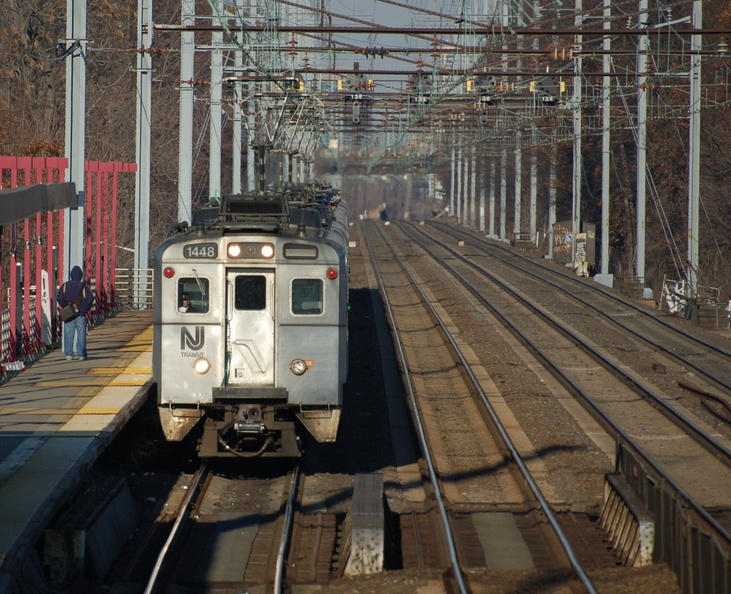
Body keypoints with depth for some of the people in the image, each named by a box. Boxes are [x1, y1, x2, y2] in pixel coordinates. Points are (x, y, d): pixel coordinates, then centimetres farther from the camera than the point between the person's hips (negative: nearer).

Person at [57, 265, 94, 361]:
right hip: (81, 314, -1)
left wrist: (65, 306, 10)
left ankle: (69, 355, -1)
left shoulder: (65, 286, 1)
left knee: (69, 334, 3)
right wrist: (85, 308, 5)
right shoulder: (84, 287, -3)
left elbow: (59, 298, -4)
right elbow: (90, 299, -10)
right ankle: (81, 354, 1)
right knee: (81, 334, 3)